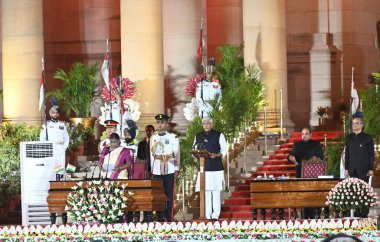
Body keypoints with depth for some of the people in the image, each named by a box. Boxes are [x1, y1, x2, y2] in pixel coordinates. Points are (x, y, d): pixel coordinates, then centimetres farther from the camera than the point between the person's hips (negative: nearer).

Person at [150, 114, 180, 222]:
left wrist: (177, 169, -2)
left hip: (169, 170, -2)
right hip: (156, 171, 2)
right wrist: (151, 169, 9)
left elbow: (177, 154, 1)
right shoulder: (153, 138, 9)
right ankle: (160, 217, 8)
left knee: (169, 194, 0)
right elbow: (152, 154, 11)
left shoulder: (173, 137, 0)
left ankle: (169, 217, 4)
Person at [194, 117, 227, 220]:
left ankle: (215, 214, 0)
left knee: (215, 191, -4)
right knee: (205, 191, 1)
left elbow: (224, 150, 3)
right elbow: (195, 150, 19)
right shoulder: (198, 136, 14)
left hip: (216, 166, -3)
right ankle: (207, 215, 5)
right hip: (203, 167, 3)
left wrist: (217, 155, -15)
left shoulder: (218, 135, 4)